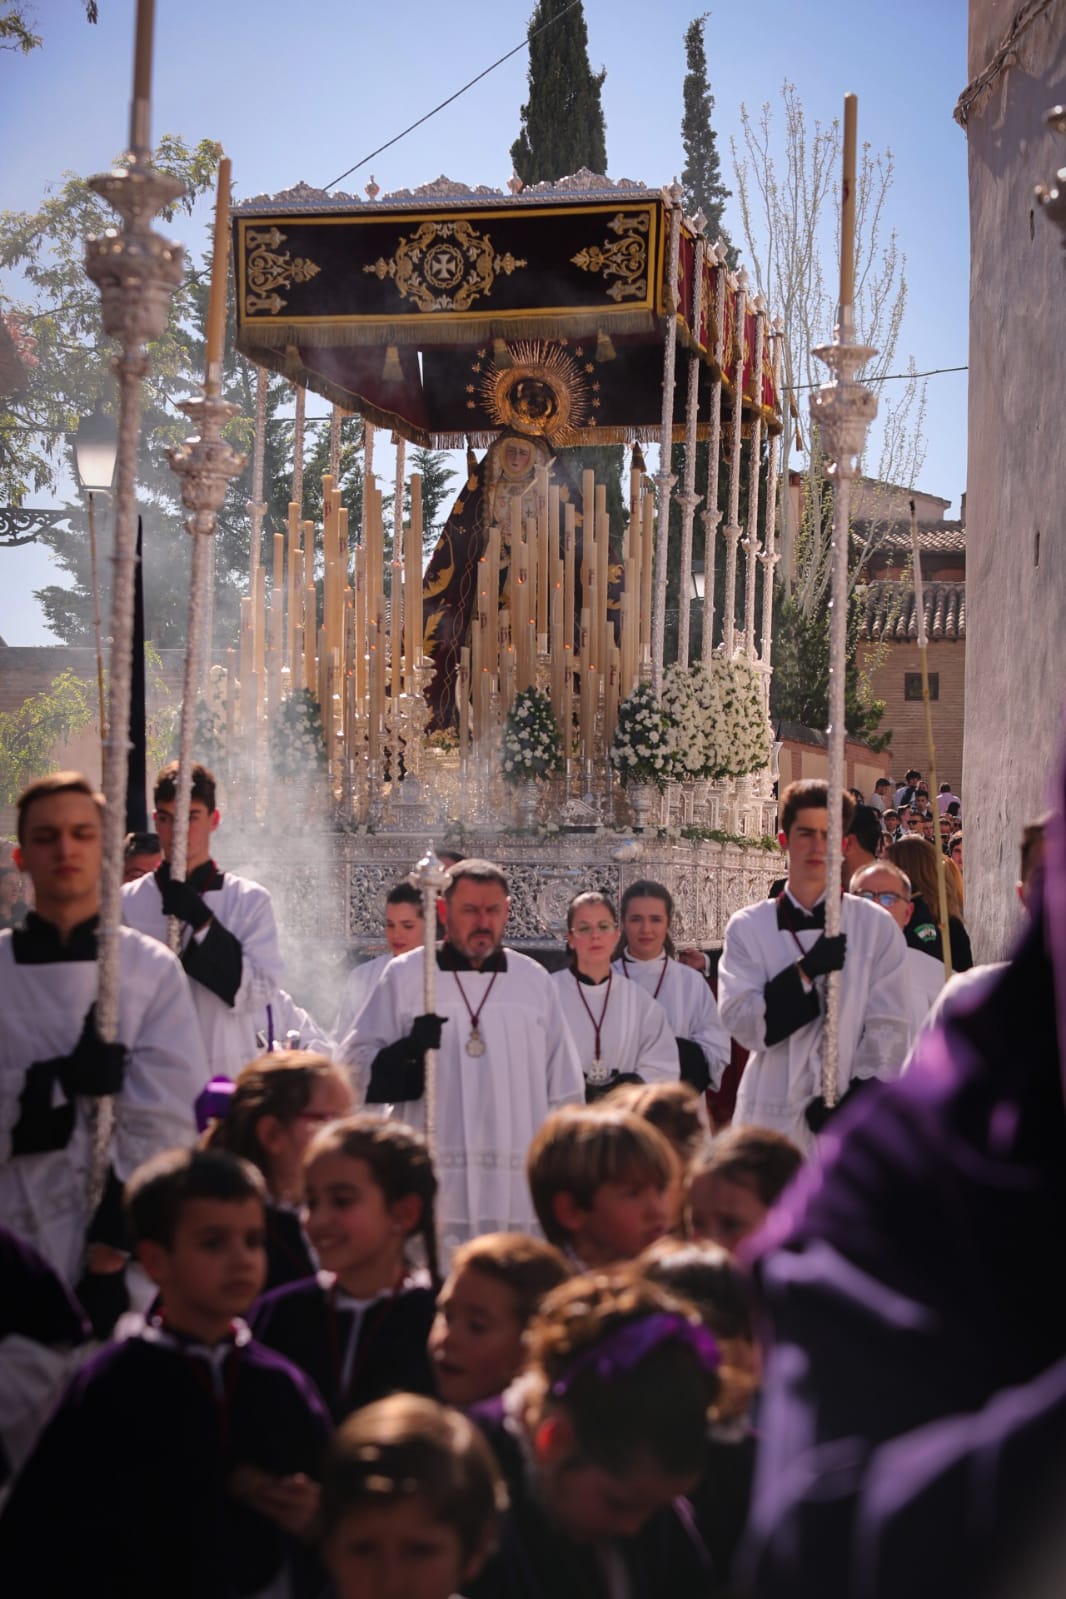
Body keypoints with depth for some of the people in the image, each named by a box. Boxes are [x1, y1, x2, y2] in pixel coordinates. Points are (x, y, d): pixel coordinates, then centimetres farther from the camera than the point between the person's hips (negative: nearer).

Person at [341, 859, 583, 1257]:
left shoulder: (534, 980, 13)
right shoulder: (404, 976, 6)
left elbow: (564, 1088, 16)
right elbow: (353, 1067, 3)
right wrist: (406, 1051, -16)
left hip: (518, 1190, 2)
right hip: (431, 1190, -2)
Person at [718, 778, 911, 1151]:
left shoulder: (876, 927, 5)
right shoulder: (748, 927, 7)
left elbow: (890, 1028, 1)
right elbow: (740, 1022, -3)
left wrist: (854, 1102, -9)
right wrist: (805, 972, -13)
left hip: (852, 1118, 0)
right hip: (772, 1117, 0)